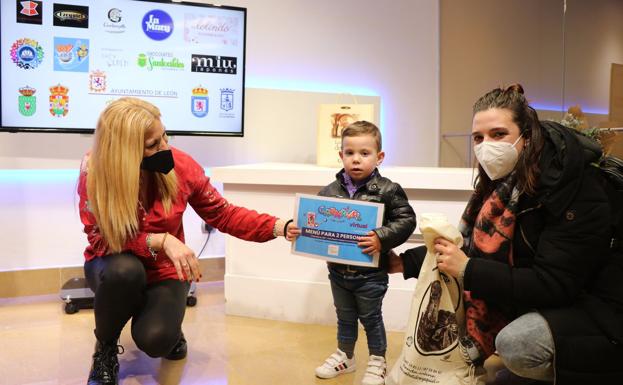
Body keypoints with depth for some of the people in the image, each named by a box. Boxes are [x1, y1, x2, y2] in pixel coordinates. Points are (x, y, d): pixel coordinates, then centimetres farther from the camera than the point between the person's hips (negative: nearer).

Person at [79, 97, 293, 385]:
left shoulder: (181, 166, -18)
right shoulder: (94, 172, -21)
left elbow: (224, 215, -10)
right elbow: (100, 239, -20)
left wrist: (277, 227, -22)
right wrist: (161, 240, -33)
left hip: (165, 271, 0)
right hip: (114, 268, 0)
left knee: (155, 339, -27)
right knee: (126, 269, -37)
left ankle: (168, 325, 14)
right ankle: (105, 348, -5)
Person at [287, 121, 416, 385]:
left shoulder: (388, 190, -13)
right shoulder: (330, 191, -2)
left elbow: (406, 220, -15)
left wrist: (382, 238, -27)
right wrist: (295, 230, -12)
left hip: (370, 273, -4)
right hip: (338, 271, 4)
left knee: (371, 318, 14)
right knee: (345, 317, 22)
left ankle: (377, 362, 34)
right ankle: (344, 356, 43)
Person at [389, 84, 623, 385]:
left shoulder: (576, 186, -25)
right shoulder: (504, 182, -4)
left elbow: (554, 285, -28)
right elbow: (478, 247, 3)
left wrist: (468, 270, -30)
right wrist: (406, 262, -2)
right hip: (543, 301, 7)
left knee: (516, 343, -30)